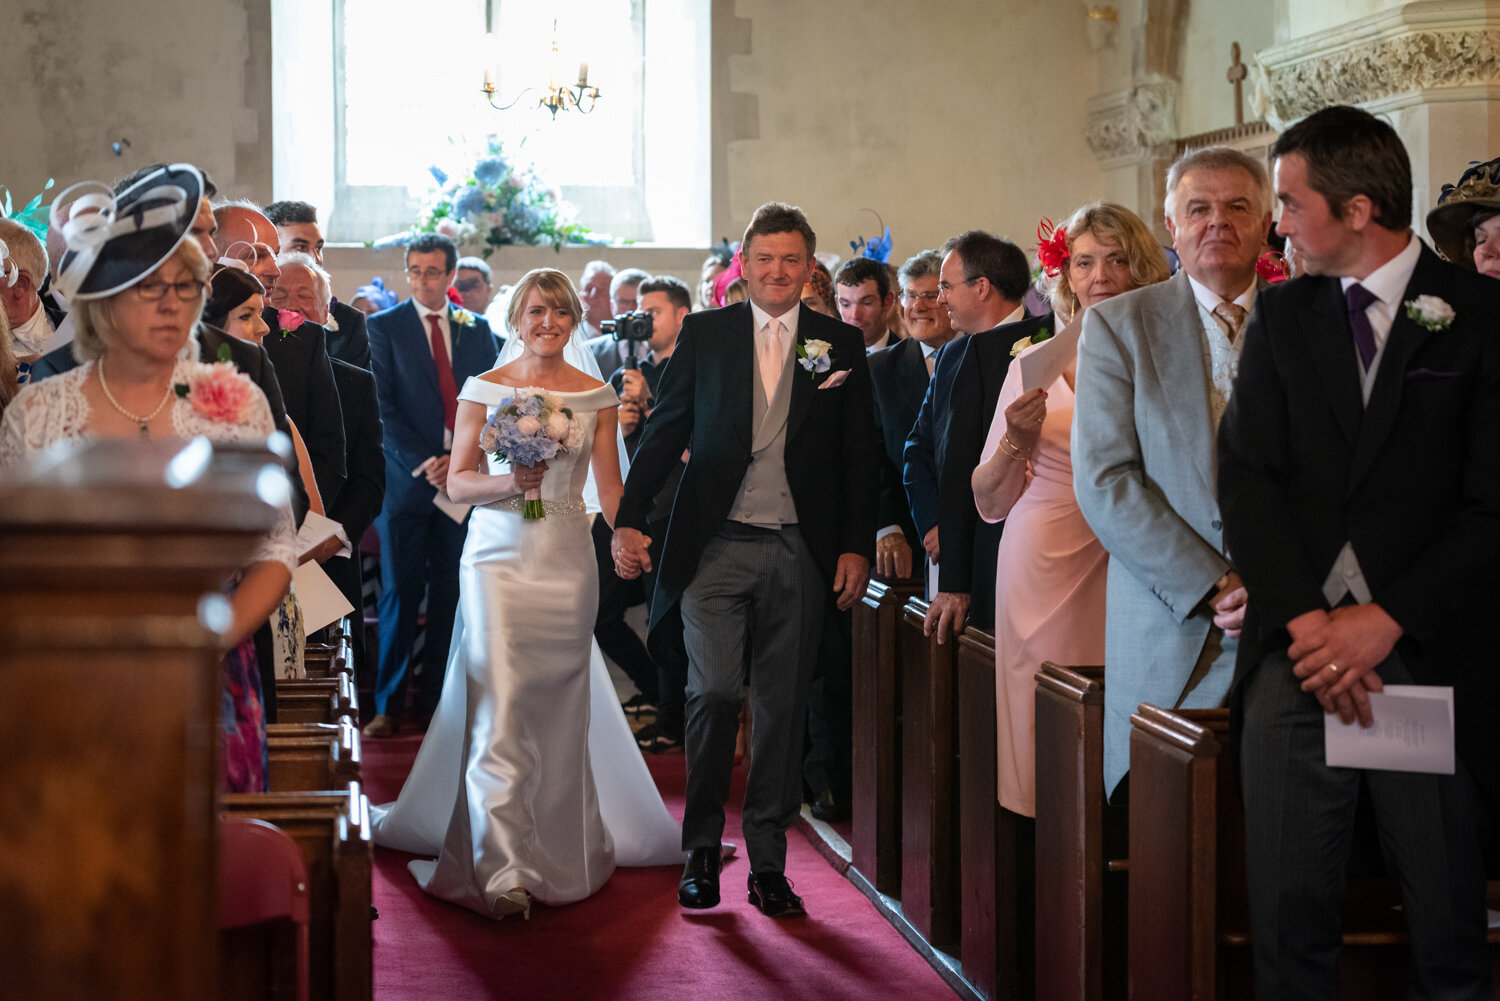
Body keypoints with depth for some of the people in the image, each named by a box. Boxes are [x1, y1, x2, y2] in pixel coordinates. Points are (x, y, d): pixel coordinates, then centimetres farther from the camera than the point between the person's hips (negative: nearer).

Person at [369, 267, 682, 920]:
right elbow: (458, 483, 3)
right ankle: (503, 868, -13)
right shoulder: (484, 390, 2)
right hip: (498, 555, -2)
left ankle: (560, 846, 25)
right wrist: (510, 482, -16)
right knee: (499, 707, -11)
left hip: (567, 559, 2)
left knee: (559, 708, 8)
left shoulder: (596, 396, 7)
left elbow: (609, 485, 8)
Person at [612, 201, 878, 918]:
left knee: (782, 707, 5)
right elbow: (665, 432, 6)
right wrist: (629, 520, -1)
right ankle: (702, 850, 6)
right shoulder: (703, 334, 6)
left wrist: (857, 546, 2)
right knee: (713, 692, -9)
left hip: (801, 554, 1)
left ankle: (768, 862, 14)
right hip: (717, 545, -1)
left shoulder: (841, 345, 7)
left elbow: (858, 455, 8)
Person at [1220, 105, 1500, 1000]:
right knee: (1288, 924, 4)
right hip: (1298, 654, 3)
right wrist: (1306, 619, -10)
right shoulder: (1282, 317, 12)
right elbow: (1247, 480, 3)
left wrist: (1385, 620, -13)